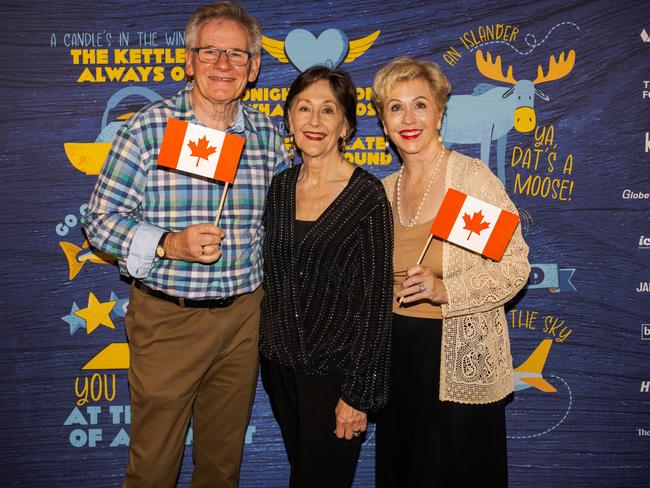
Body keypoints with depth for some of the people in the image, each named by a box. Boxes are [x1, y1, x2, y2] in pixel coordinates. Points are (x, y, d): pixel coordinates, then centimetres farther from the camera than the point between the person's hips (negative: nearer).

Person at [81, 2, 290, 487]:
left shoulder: (267, 134, 3)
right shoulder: (147, 128, -8)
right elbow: (102, 219, -7)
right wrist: (169, 245, -22)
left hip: (243, 315, 3)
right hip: (166, 318, -3)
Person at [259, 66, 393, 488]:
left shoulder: (367, 194, -13)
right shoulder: (281, 187, 4)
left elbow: (376, 299, -13)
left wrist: (359, 394, -14)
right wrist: (268, 350, 11)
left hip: (335, 371, -5)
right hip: (280, 363, 5)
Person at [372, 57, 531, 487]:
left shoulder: (472, 177, -12)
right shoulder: (386, 190, 6)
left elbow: (516, 266, -13)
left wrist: (445, 290, -23)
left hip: (461, 359, -5)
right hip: (398, 352, 6)